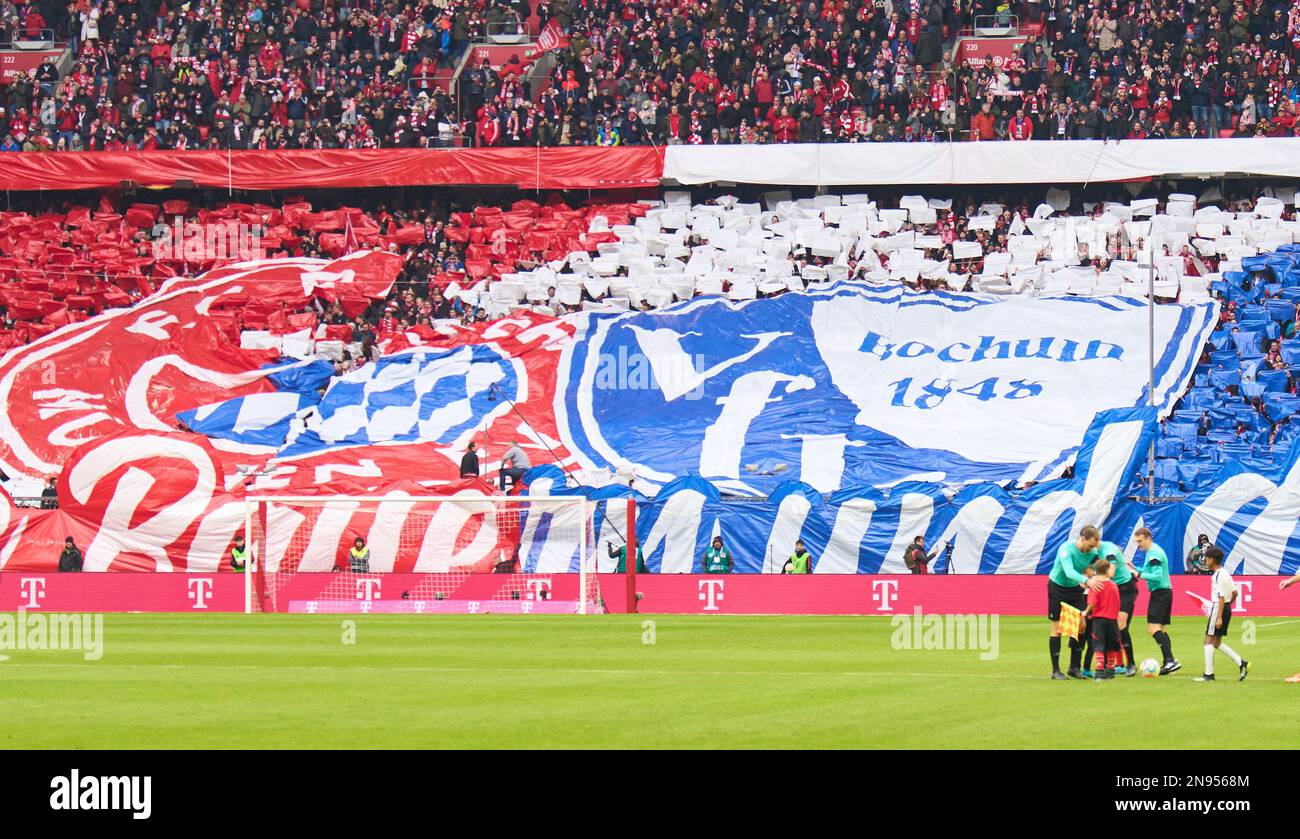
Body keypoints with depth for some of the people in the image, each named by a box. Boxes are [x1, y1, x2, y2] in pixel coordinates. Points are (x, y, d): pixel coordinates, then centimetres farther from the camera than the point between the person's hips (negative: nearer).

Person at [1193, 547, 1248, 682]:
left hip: (1218, 608, -10)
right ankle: (1241, 663, 9)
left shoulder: (1218, 576, -17)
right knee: (1217, 642, 15)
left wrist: (1219, 617, -22)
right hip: (1227, 609, 10)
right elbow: (1234, 593, 17)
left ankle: (1208, 674, 0)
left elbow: (1221, 597, -21)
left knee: (1209, 640, -2)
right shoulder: (1225, 573, 12)